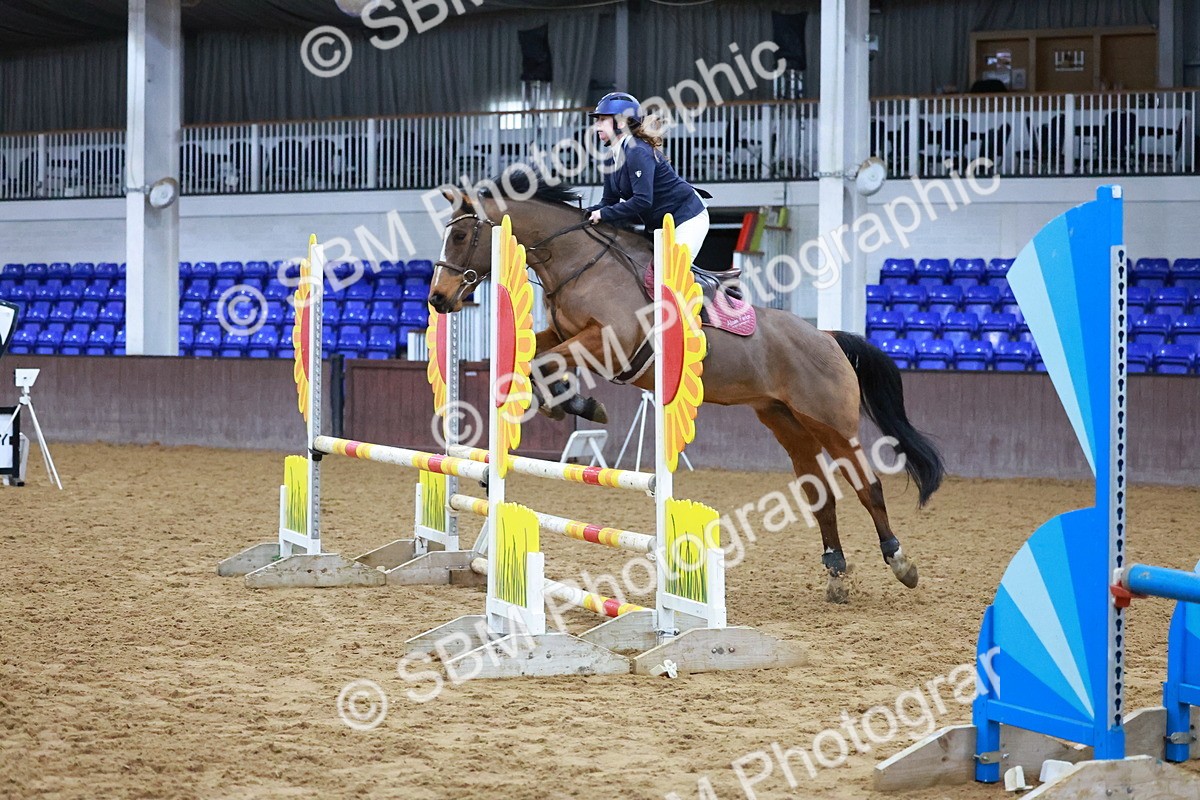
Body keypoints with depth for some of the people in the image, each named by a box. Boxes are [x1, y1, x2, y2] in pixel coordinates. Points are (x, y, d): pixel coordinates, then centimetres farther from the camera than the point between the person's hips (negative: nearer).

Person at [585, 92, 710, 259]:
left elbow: (642, 201, -31)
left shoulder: (638, 152, -23)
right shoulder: (613, 157, 6)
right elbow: (609, 201, 7)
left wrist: (603, 214, -26)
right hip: (659, 224, 10)